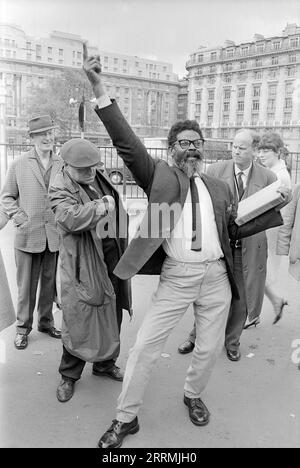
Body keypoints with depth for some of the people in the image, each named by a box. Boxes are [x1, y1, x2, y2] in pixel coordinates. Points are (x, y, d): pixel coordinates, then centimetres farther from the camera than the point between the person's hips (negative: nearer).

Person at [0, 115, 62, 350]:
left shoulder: (63, 164, 3)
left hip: (56, 237, 2)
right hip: (28, 235, -1)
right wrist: (19, 218, -6)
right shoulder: (19, 164, 1)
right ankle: (23, 327, 23)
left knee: (50, 284, 14)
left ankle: (46, 322, 32)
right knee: (26, 286, 8)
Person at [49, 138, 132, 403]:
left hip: (113, 257, 7)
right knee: (78, 321, 1)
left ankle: (105, 363, 38)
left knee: (112, 315, 17)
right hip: (83, 265, -7)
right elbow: (72, 218, -32)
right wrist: (103, 205, -20)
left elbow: (118, 211, 22)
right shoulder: (60, 190, -13)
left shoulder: (99, 177, 9)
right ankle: (69, 375, 23)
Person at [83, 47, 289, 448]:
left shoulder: (219, 188, 12)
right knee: (145, 346, -1)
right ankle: (126, 418, 19)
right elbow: (127, 144, -11)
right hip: (176, 277, -3)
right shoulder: (160, 176, 1)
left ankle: (193, 396, 44)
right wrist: (100, 91, -19)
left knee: (208, 348, 15)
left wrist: (274, 208, 8)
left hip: (216, 277, 4)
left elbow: (233, 231, 16)